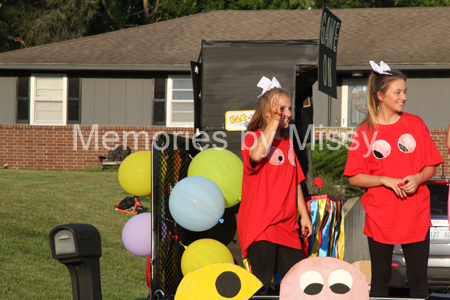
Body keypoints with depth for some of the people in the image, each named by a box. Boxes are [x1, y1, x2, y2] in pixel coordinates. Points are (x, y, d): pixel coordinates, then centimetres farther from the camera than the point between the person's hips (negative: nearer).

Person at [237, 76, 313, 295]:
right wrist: (274, 122, -23)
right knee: (262, 286, -10)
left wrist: (303, 214, 18)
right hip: (260, 226, -7)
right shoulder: (253, 138, -5)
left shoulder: (287, 142, 17)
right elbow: (257, 154, -31)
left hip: (287, 226, 7)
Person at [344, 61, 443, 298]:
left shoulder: (415, 124, 3)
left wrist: (418, 178, -13)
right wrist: (386, 180, -16)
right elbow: (354, 178, -3)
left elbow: (431, 166, 7)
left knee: (418, 279, 4)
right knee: (380, 281, 6)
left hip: (416, 216, 1)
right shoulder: (365, 132, -2)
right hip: (380, 218, -1)